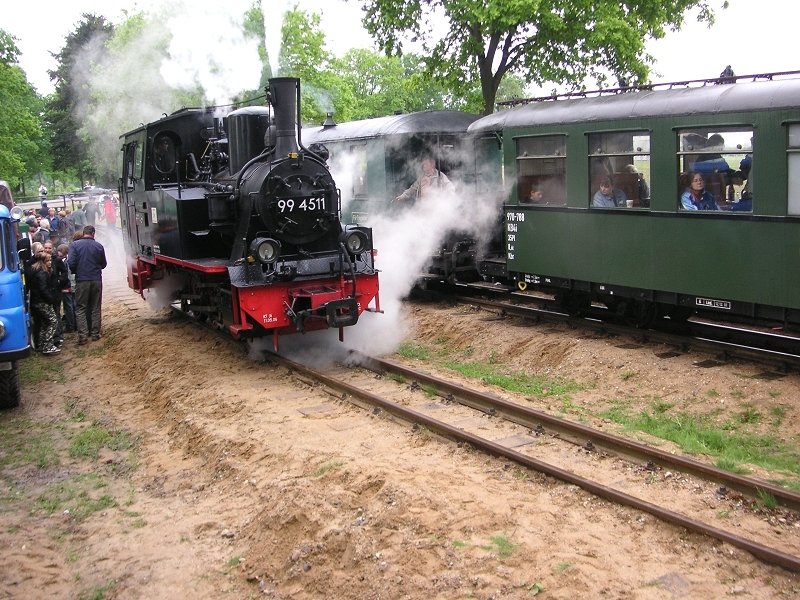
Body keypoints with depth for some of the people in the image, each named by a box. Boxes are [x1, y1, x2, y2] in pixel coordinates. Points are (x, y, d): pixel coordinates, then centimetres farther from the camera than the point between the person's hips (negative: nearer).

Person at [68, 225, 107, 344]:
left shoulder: (75, 245, -6)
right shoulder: (99, 246, -2)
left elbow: (71, 263, -11)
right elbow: (103, 264, 6)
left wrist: (76, 272, 9)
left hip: (82, 280, -1)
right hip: (96, 280, 1)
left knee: (80, 308, 4)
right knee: (95, 307, 12)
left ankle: (83, 335, -5)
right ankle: (95, 333, 13)